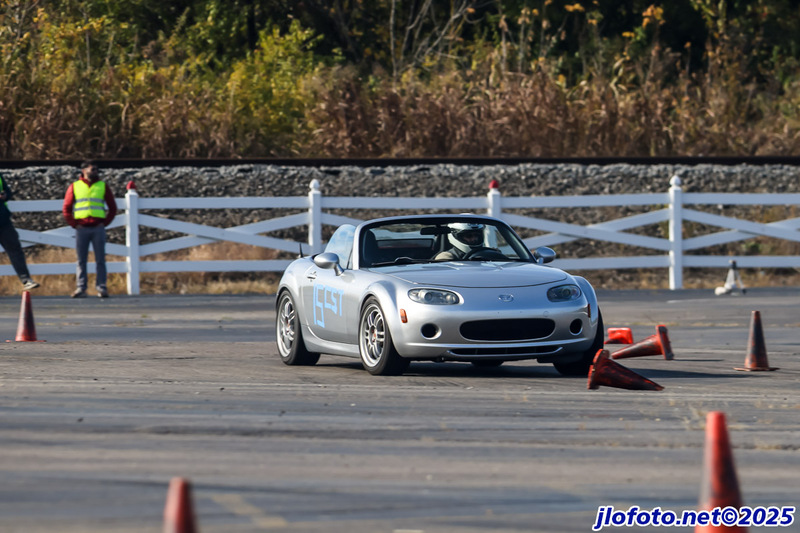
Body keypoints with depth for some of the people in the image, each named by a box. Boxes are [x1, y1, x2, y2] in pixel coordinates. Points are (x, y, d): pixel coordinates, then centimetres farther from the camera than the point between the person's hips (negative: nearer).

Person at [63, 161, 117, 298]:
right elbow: (66, 208, 9)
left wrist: (105, 222, 1)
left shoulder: (103, 186, 11)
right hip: (81, 229, 0)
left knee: (100, 260, -2)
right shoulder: (74, 187, 9)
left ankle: (101, 287, 0)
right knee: (81, 260, 0)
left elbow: (112, 207, 12)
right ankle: (81, 288, 1)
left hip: (98, 228, 0)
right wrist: (74, 224, -1)